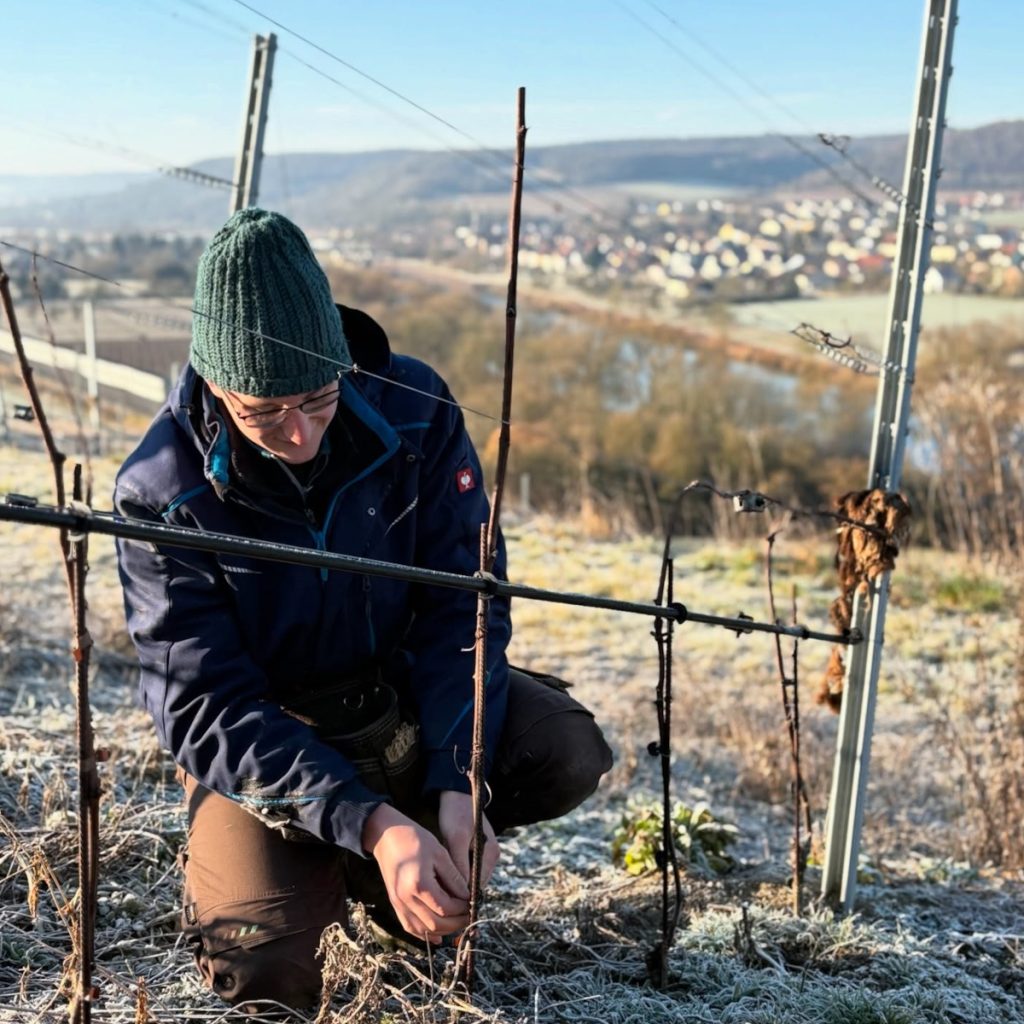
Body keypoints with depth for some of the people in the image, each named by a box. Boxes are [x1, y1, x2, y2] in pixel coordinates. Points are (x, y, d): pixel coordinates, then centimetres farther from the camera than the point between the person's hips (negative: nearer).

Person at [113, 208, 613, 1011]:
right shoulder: (161, 494, -23)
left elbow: (464, 604, -15)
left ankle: (362, 871, 4)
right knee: (267, 973, -23)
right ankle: (230, 864, 15)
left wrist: (458, 786, -28)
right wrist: (369, 822, -36)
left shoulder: (415, 410, -17)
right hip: (259, 742, -3)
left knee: (568, 755, -22)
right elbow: (209, 708, -24)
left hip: (403, 693, 3)